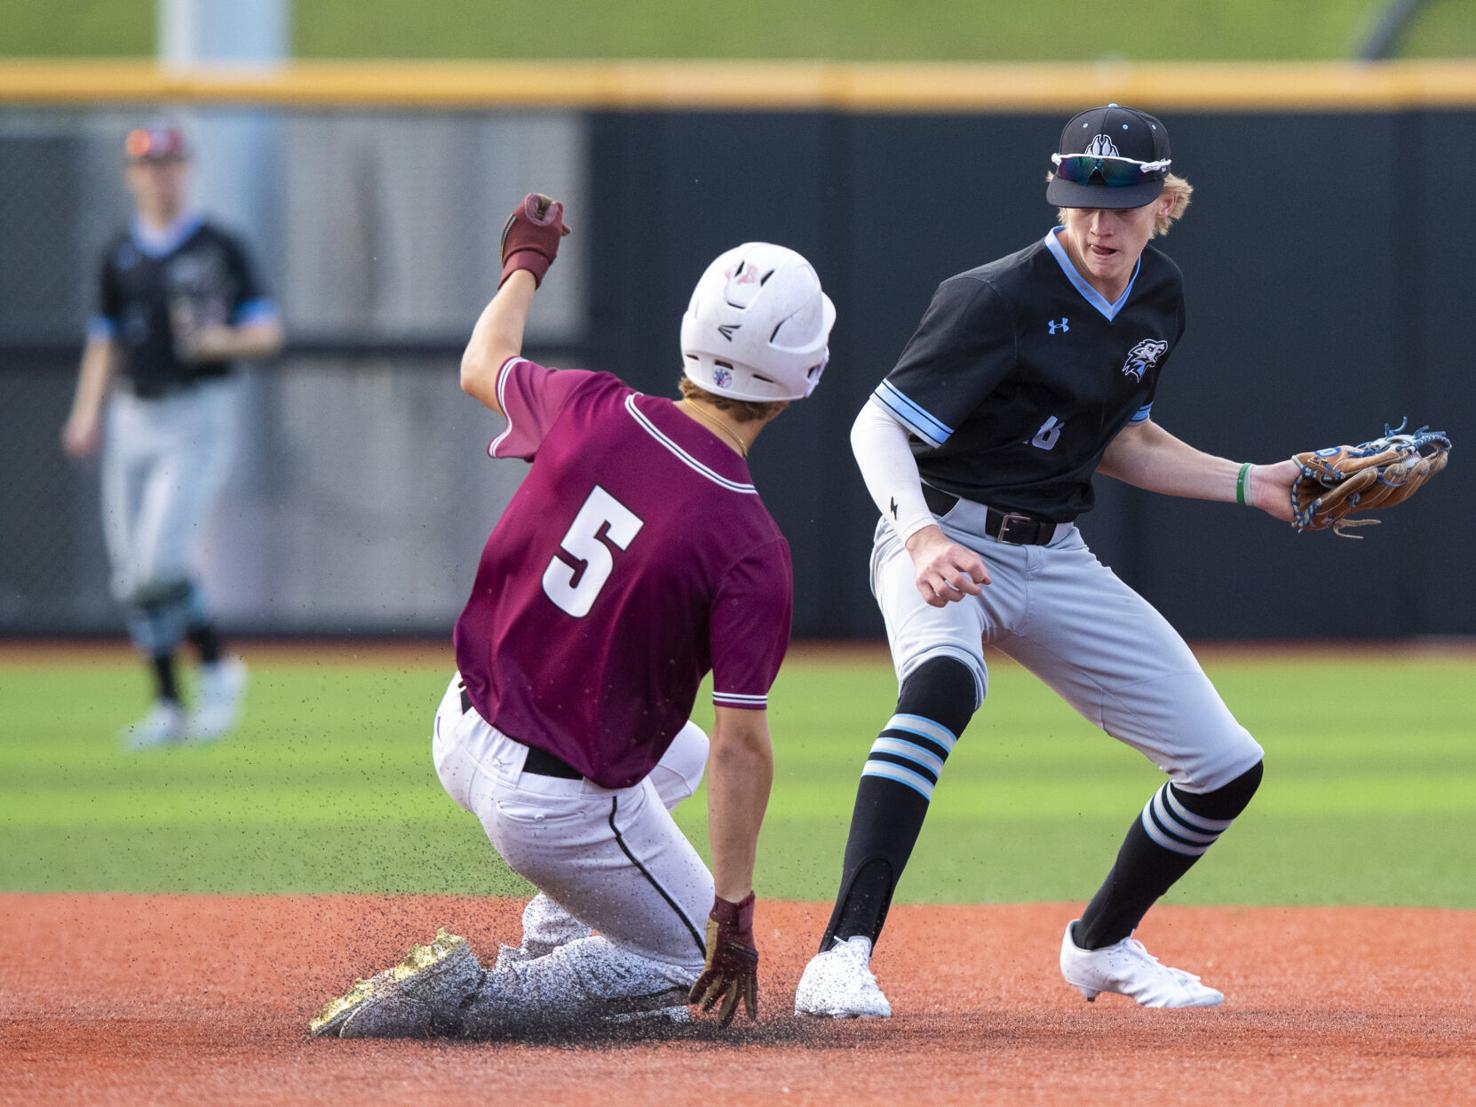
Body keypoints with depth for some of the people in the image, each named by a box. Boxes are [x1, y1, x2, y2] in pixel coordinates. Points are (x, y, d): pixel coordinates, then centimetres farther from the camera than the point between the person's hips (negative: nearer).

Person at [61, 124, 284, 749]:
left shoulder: (219, 248, -1)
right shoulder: (121, 256, 11)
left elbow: (267, 333, -2)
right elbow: (104, 341, 17)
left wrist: (220, 341, -22)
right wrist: (87, 414, 3)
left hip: (199, 416, -5)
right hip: (133, 421, 5)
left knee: (159, 564, -18)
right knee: (131, 576, 2)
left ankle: (217, 670, 3)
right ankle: (168, 707, 12)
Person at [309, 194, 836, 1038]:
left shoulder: (592, 411, -10)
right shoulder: (750, 548, -24)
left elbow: (482, 366, 14)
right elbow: (742, 743, -22)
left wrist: (527, 264, 33)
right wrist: (736, 913, -14)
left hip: (465, 736, 7)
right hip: (560, 804, -7)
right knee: (692, 959, 16)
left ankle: (551, 950, 31)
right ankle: (467, 1001, -2)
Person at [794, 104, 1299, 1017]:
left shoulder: (1159, 299, 3)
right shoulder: (1001, 300, -20)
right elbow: (879, 426, -26)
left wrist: (1250, 484, 9)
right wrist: (921, 536, -43)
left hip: (1057, 564, 7)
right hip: (948, 545, -7)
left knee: (1228, 768, 4)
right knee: (944, 679, -41)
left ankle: (1101, 944, 30)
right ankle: (842, 958, -44)